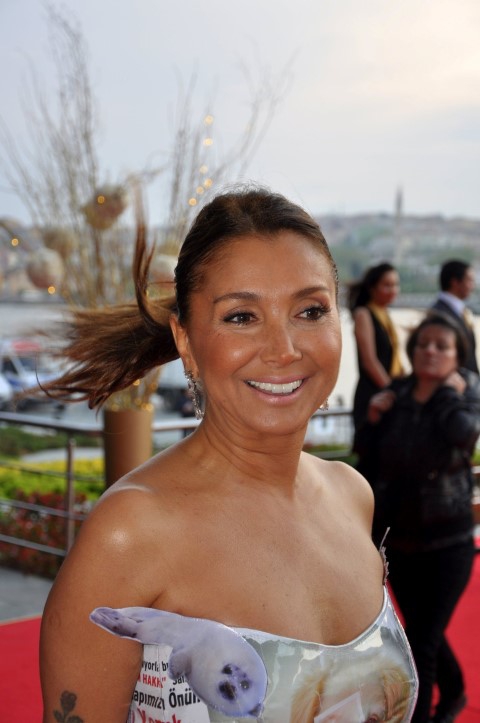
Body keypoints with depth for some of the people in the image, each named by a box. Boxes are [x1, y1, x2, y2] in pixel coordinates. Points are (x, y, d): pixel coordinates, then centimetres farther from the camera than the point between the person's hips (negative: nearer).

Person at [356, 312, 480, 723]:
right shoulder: (393, 398, -2)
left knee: (421, 644, -7)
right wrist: (373, 421, -11)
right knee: (425, 632, 23)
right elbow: (370, 461, 4)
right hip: (397, 539, 4)